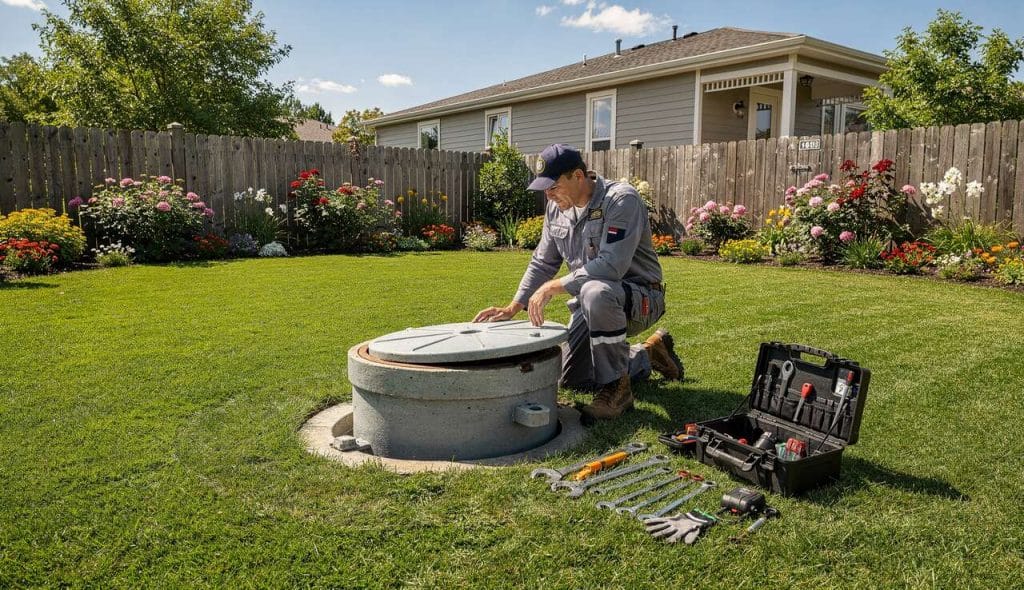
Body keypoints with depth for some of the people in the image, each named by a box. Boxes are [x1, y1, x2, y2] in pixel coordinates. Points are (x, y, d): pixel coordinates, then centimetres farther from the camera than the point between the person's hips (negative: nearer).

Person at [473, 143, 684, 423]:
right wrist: (513, 308, 1)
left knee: (596, 291, -41)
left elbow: (612, 265, -33)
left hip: (640, 297, -8)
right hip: (592, 304, 8)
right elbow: (543, 262, 10)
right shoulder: (557, 207, 3)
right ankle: (647, 354, 29)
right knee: (571, 379, 8)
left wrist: (554, 286, -30)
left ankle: (616, 388, -22)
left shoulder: (621, 199, -22)